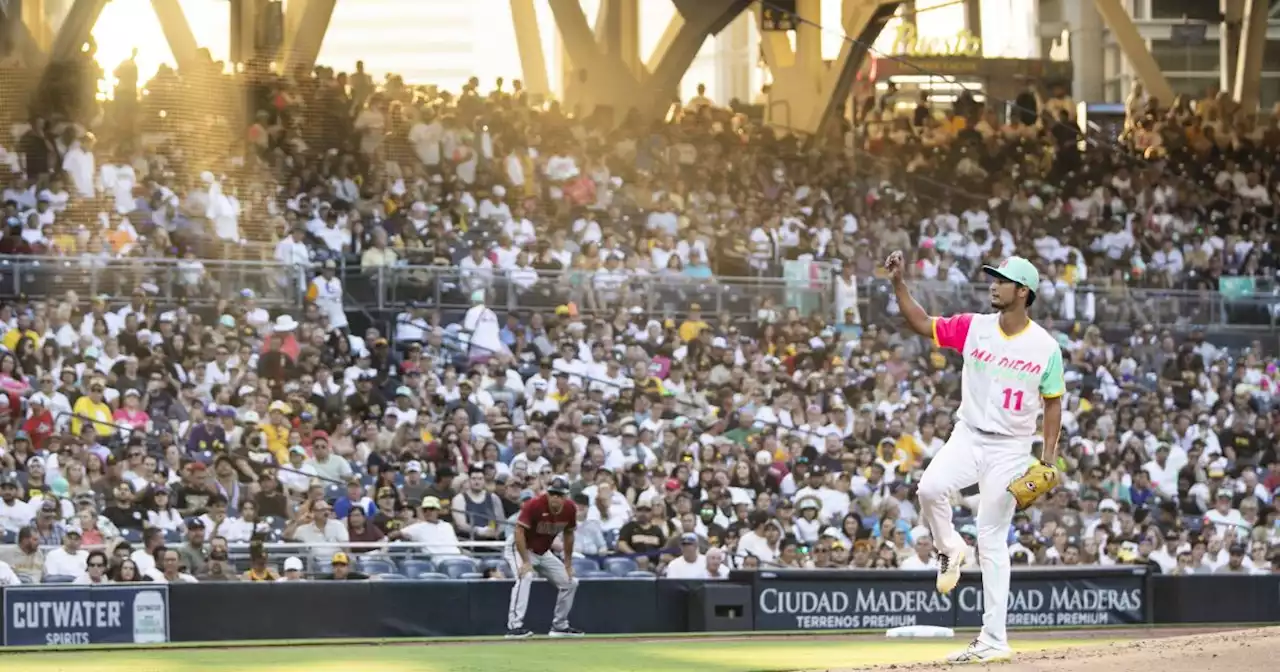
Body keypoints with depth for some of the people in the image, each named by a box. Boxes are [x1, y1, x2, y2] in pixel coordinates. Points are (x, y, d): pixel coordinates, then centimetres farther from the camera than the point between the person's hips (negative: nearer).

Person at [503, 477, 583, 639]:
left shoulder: (570, 509, -11)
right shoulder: (534, 505, -30)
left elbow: (568, 534, 5)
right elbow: (519, 531, -31)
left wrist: (568, 564, 6)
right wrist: (526, 562, -35)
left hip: (544, 552, 7)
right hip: (520, 547, -7)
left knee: (570, 582, 7)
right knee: (525, 576, -33)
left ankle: (560, 625, 23)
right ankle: (514, 626, -36)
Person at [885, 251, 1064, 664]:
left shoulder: (1046, 347, -4)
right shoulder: (973, 328, 0)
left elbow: (1052, 404, 4)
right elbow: (922, 324, 1)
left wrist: (1047, 459, -2)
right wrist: (899, 284, -12)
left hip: (1011, 449, -2)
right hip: (968, 439, 2)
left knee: (992, 541, -3)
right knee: (930, 488, -29)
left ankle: (994, 640, 1)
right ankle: (948, 549, 3)